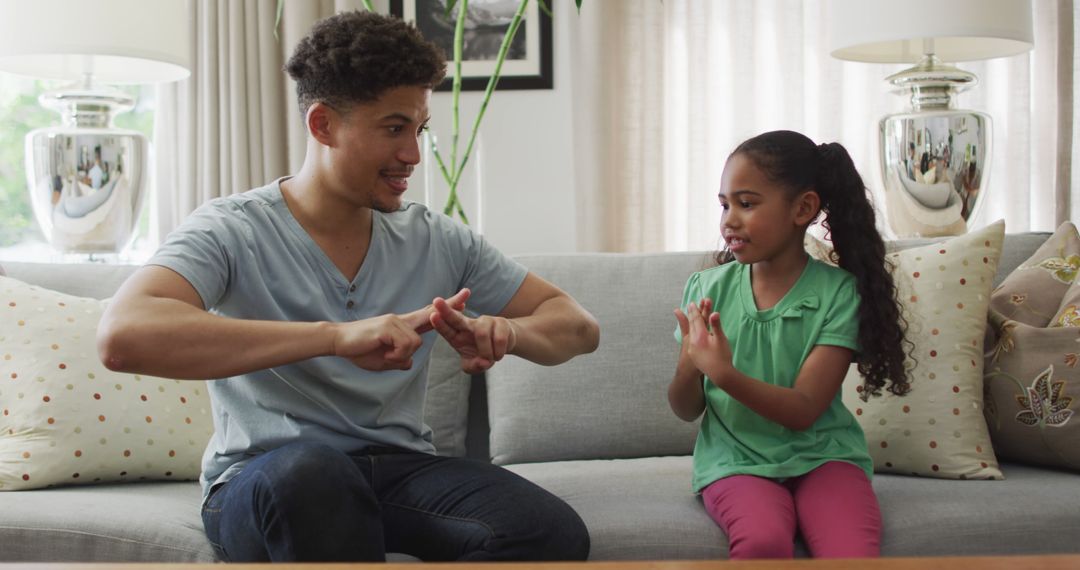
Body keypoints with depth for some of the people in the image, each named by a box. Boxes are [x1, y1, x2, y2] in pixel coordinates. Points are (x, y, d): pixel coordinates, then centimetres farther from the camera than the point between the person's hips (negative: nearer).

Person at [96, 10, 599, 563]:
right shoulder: (232, 231, -6)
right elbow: (122, 336, -26)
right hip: (260, 484, -3)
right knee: (309, 470, -39)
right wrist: (337, 336, -34)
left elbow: (578, 327, 12)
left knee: (556, 532, -25)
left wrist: (507, 331, -15)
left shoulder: (435, 240, 8)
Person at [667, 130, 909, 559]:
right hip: (736, 460, 1)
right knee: (763, 541, -31)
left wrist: (724, 374, -28)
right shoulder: (708, 288, 2)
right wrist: (688, 368, -18)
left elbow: (803, 411, -12)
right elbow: (686, 411, 5)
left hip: (819, 454, -1)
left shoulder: (837, 291, -5)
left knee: (852, 554, -29)